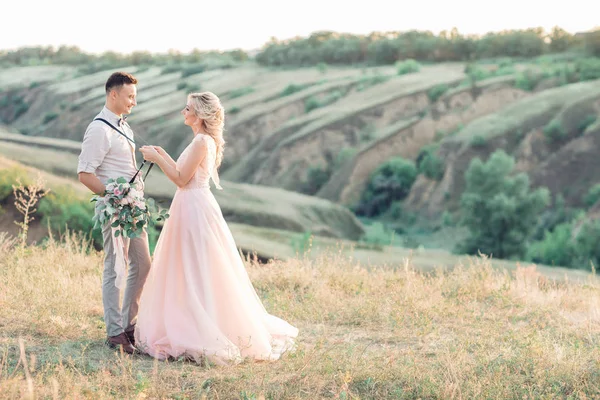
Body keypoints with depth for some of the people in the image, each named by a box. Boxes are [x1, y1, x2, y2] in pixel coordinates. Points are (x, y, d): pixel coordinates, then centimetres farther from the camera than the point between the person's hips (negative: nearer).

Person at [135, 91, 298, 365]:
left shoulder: (202, 142, -16)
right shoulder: (204, 140, 14)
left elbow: (182, 179, -18)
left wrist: (157, 159, -11)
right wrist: (163, 155, 19)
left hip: (196, 210, -10)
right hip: (190, 209, 10)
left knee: (198, 276, -5)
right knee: (185, 274, 15)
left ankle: (207, 338, 1)